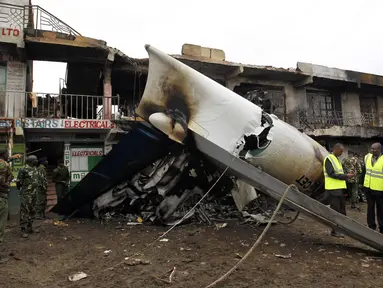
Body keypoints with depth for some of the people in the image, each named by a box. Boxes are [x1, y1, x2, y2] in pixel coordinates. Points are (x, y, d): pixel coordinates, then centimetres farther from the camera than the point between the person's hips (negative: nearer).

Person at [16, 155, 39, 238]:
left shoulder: (35, 169, 11)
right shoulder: (24, 170, -13)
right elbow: (18, 182, -8)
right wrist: (23, 189, 5)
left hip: (34, 194, 8)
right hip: (26, 194, -8)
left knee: (32, 211, 15)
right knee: (24, 212, -5)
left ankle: (29, 228, 26)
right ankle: (23, 230, 2)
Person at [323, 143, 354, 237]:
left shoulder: (336, 159, 18)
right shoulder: (329, 159, -11)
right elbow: (331, 174, -18)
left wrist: (346, 175, 6)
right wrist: (346, 176, -17)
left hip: (340, 188, 9)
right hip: (333, 189, -9)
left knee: (342, 209, 15)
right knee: (335, 210, -4)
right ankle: (334, 231, 4)